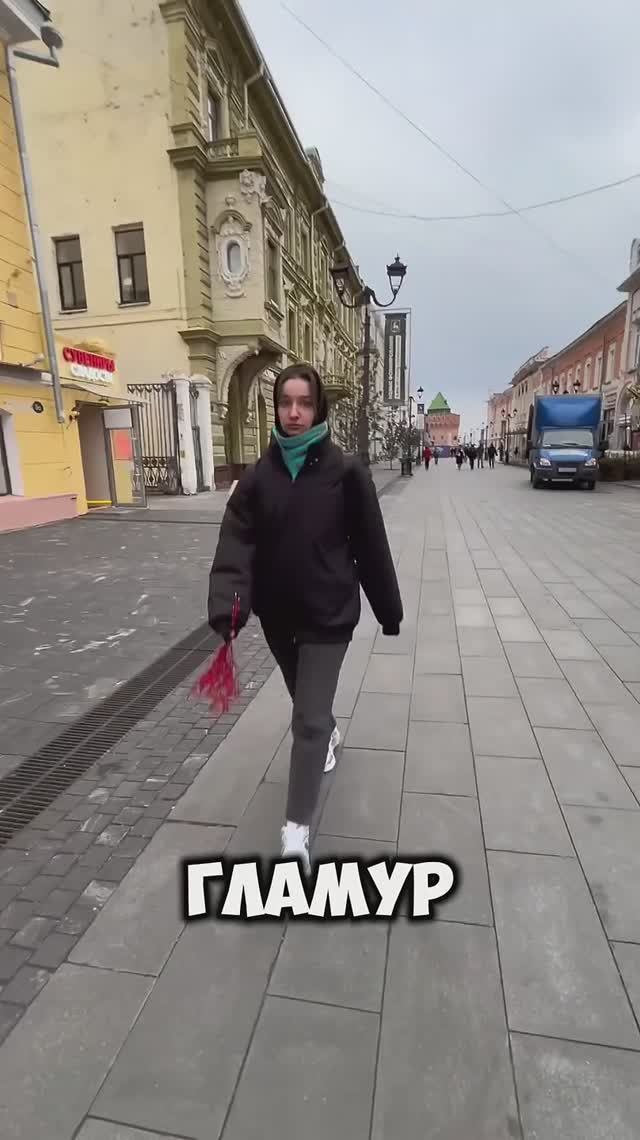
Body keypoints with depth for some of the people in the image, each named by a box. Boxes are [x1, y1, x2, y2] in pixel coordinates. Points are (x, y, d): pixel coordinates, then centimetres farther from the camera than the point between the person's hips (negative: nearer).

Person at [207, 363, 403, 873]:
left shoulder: (346, 471, -11)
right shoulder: (258, 476, -4)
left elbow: (371, 545, -6)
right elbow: (236, 544, -13)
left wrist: (389, 609, 0)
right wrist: (227, 606, -30)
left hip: (329, 615, -3)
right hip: (277, 615, 4)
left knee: (308, 719, -3)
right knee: (307, 702, 26)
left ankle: (297, 828, 12)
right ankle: (330, 734, 59)